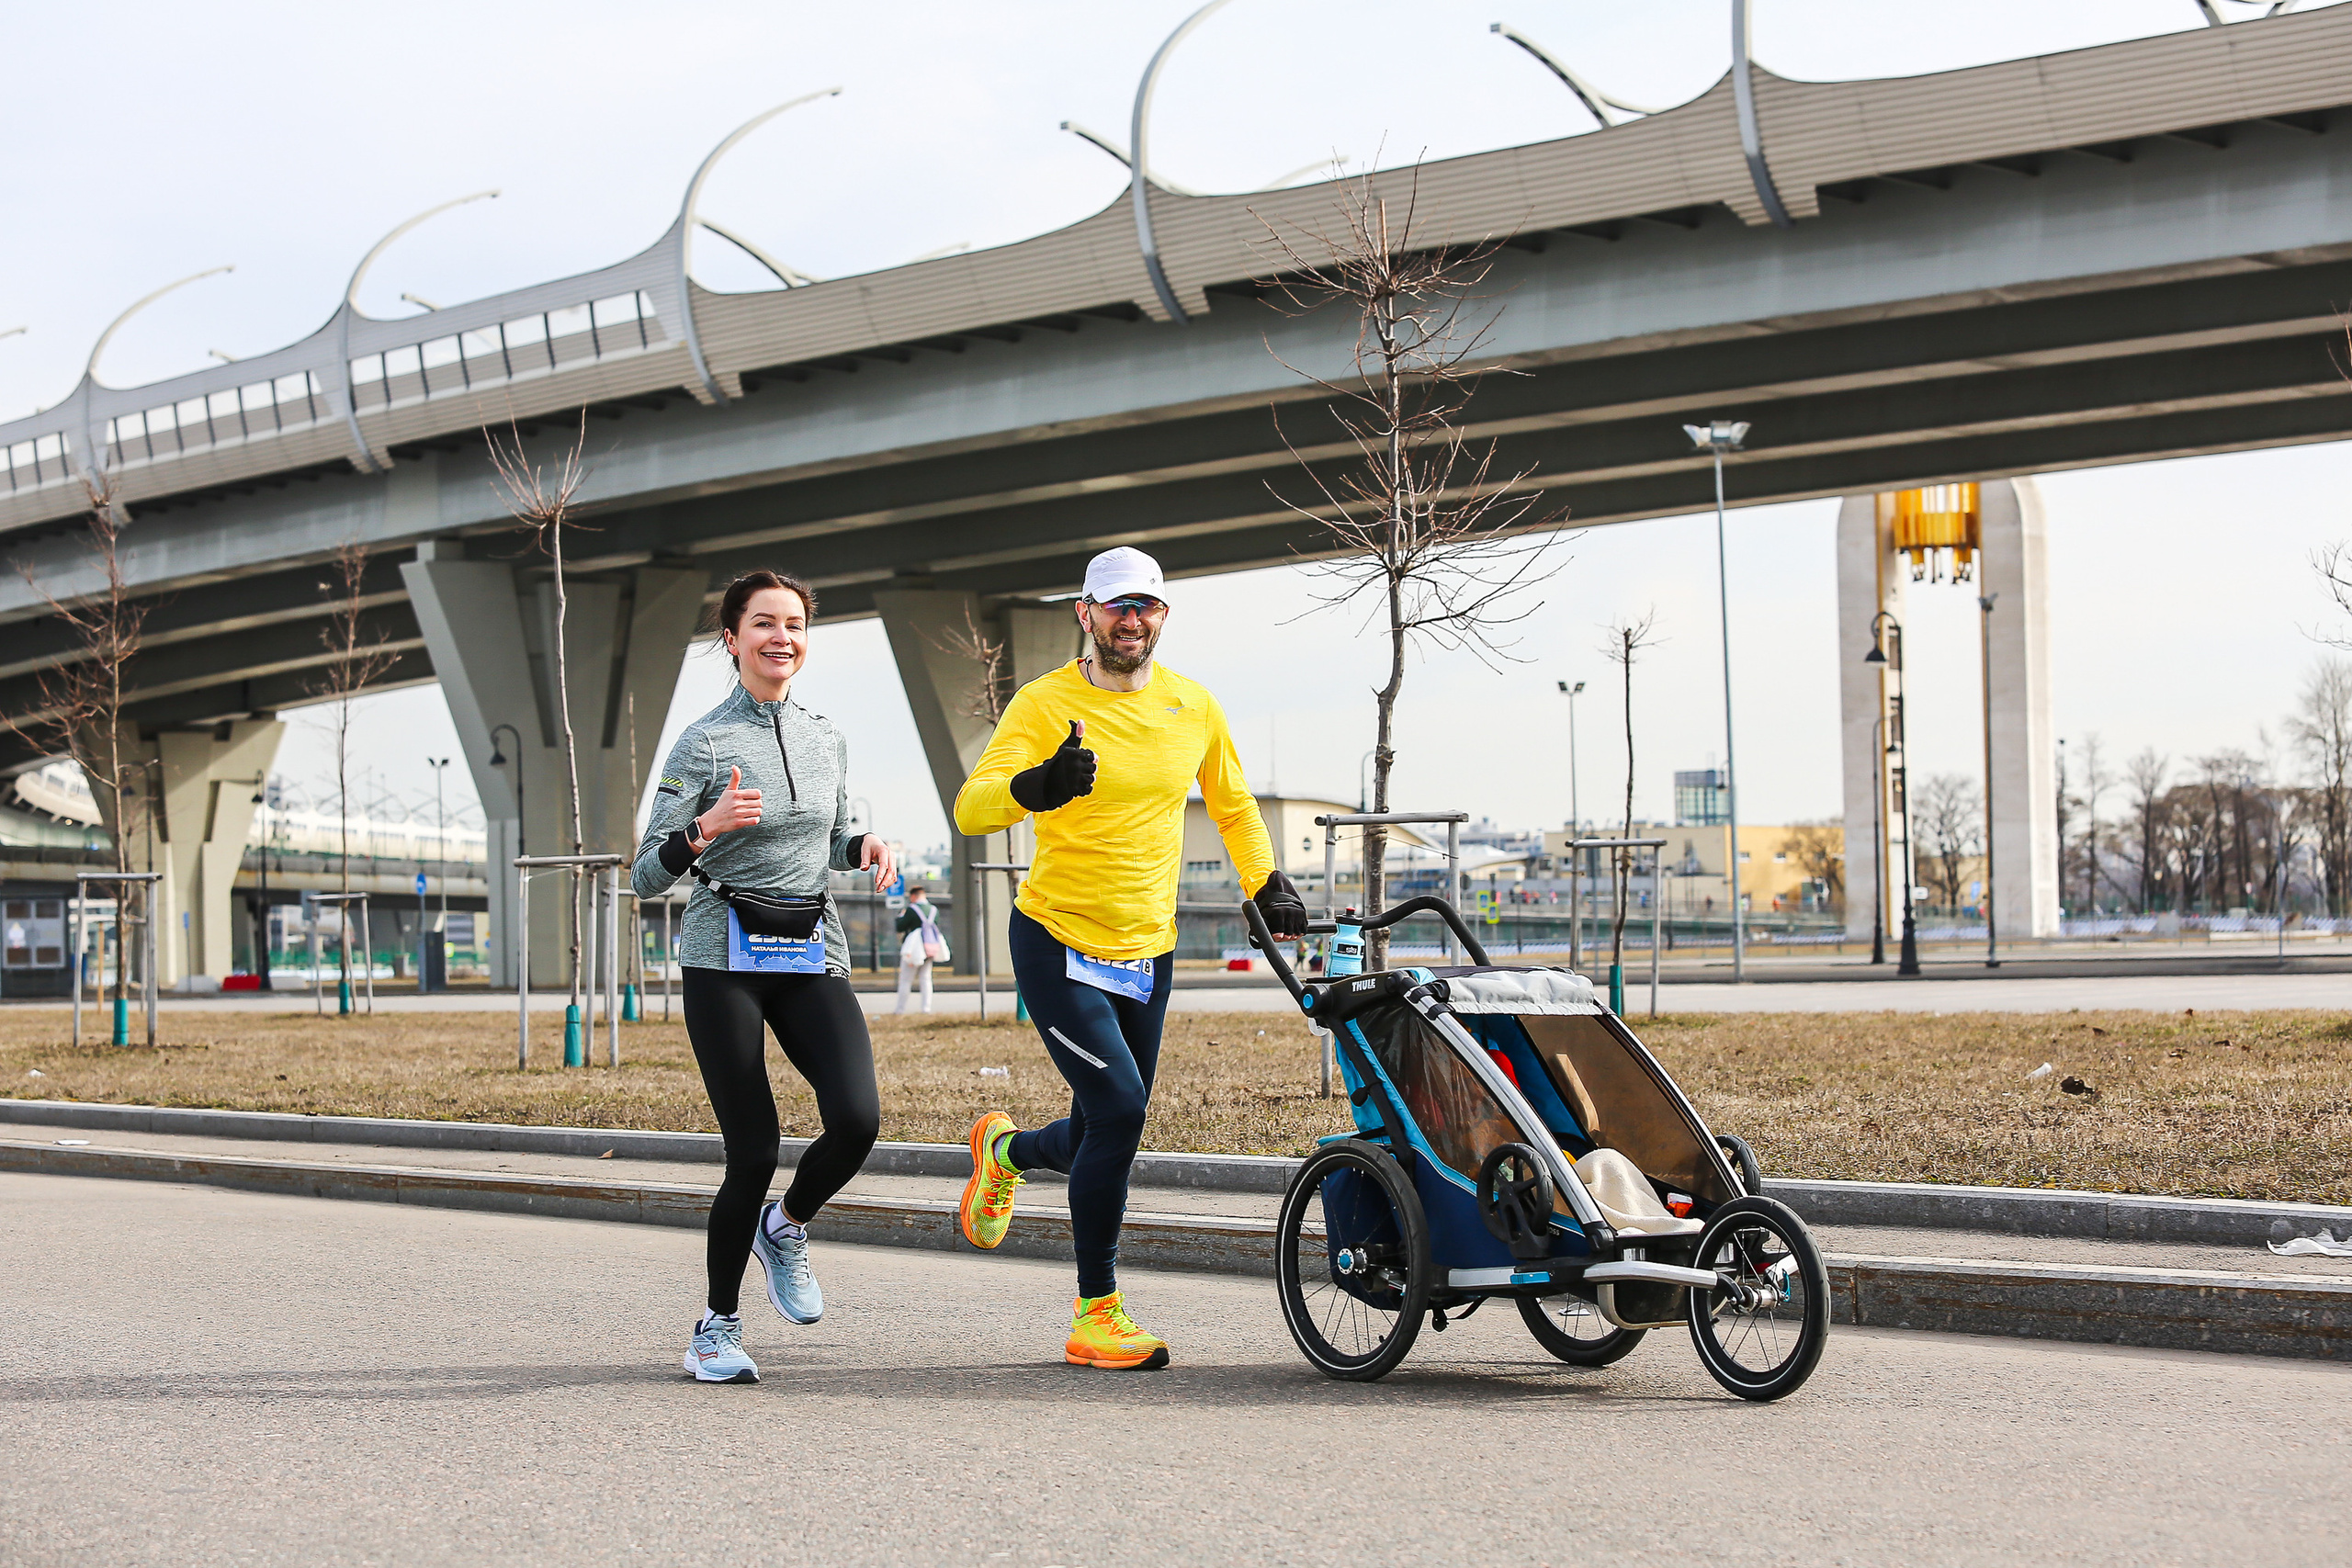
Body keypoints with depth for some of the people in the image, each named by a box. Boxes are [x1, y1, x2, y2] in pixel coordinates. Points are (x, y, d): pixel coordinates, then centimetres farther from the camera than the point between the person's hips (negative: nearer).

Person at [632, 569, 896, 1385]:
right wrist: (704, 829, -25)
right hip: (726, 958, -4)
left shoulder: (827, 739, 11)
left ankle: (786, 1228, 14)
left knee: (856, 1119, -18)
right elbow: (646, 877, -6)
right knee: (753, 1152, -8)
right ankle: (716, 1326, 14)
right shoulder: (704, 742, -4)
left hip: (812, 956, 4)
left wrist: (863, 846, 4)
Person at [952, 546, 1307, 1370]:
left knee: (1099, 1140, 10)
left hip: (1147, 953, 5)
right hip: (1057, 941, -5)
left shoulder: (1194, 707, 4)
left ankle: (1008, 1149, 47)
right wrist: (1037, 786, -40)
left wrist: (1268, 885, 13)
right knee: (1119, 1110, -18)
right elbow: (970, 810, -22)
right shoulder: (1045, 703, -10)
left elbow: (1233, 807, 22)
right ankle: (1096, 1317, -5)